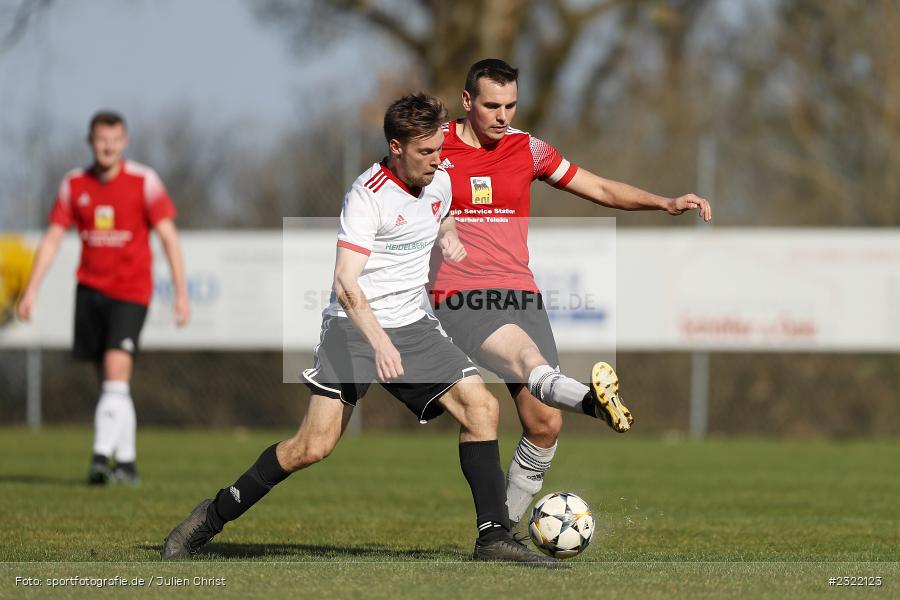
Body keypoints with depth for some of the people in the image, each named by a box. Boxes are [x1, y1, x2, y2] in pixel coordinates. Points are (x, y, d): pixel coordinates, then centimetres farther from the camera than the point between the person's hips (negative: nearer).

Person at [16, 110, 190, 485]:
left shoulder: (144, 181, -5)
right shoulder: (74, 184, 5)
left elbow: (168, 237, -5)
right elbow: (52, 238, 7)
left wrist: (181, 293, -10)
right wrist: (32, 289, 0)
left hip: (130, 292, -4)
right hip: (90, 288, 4)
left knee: (116, 374, -18)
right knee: (111, 384, 7)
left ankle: (102, 457, -23)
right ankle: (126, 463, 16)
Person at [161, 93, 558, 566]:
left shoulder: (439, 180, 5)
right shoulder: (368, 195, -18)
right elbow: (347, 284, -27)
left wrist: (449, 238, 6)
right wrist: (380, 343, -39)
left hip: (413, 325, 6)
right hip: (354, 327, -6)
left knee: (481, 406, -12)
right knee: (314, 446, -14)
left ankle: (494, 537, -7)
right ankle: (214, 516, 4)